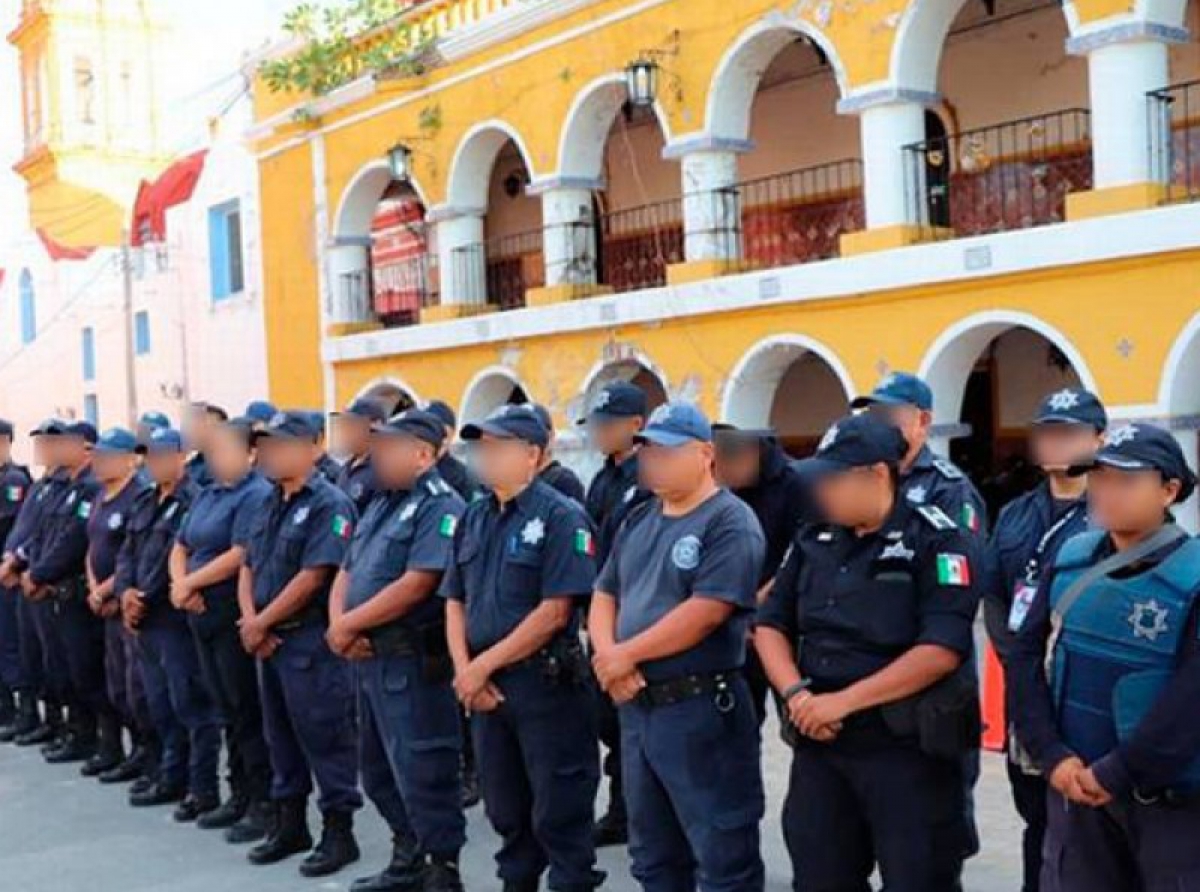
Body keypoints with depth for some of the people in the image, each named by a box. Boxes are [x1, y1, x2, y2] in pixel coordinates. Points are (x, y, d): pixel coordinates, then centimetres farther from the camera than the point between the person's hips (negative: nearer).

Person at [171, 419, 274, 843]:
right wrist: (181, 585, -3)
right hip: (204, 616, 9)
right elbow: (180, 548, 17)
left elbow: (241, 555, -20)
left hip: (236, 617, -9)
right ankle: (240, 795, 24)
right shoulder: (206, 496, 15)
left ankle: (265, 803, 3)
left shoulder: (256, 495, -12)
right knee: (228, 709, 15)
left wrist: (189, 583, -12)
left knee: (249, 711, -4)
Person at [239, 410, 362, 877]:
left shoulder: (329, 504, -13)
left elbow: (313, 576, -19)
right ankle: (289, 824, 28)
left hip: (311, 641, -8)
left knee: (324, 737, -2)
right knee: (280, 734, 16)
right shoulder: (270, 503, 14)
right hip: (269, 640, 9)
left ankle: (339, 831, 8)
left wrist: (261, 624, -13)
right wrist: (250, 620, -5)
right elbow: (248, 566, 13)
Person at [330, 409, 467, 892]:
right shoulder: (381, 504, 16)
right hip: (370, 658, 10)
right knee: (379, 771, 19)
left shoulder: (441, 507, -14)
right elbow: (347, 573, 15)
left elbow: (416, 585, -22)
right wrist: (338, 625, -5)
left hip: (412, 661, -10)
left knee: (422, 773, -4)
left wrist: (348, 625, -15)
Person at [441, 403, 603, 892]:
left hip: (545, 682, -7)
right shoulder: (474, 517, 11)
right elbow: (455, 602, 12)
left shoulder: (561, 516, -11)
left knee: (558, 810, 1)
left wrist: (483, 665, -15)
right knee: (505, 807, 17)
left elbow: (554, 613, -17)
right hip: (485, 686, 7)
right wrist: (464, 670, -4)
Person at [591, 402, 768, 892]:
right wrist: (608, 656, -6)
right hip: (636, 707, 8)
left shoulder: (730, 522, -12)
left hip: (701, 709, -8)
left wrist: (625, 655, -15)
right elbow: (604, 596, 14)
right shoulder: (639, 520, 14)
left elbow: (706, 611, -22)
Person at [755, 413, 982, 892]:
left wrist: (843, 701, -20)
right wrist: (795, 693, -8)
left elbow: (942, 650, -19)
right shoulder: (813, 540, 9)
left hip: (907, 746, -6)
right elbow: (771, 624, 12)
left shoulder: (935, 540, -10)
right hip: (818, 742, 6)